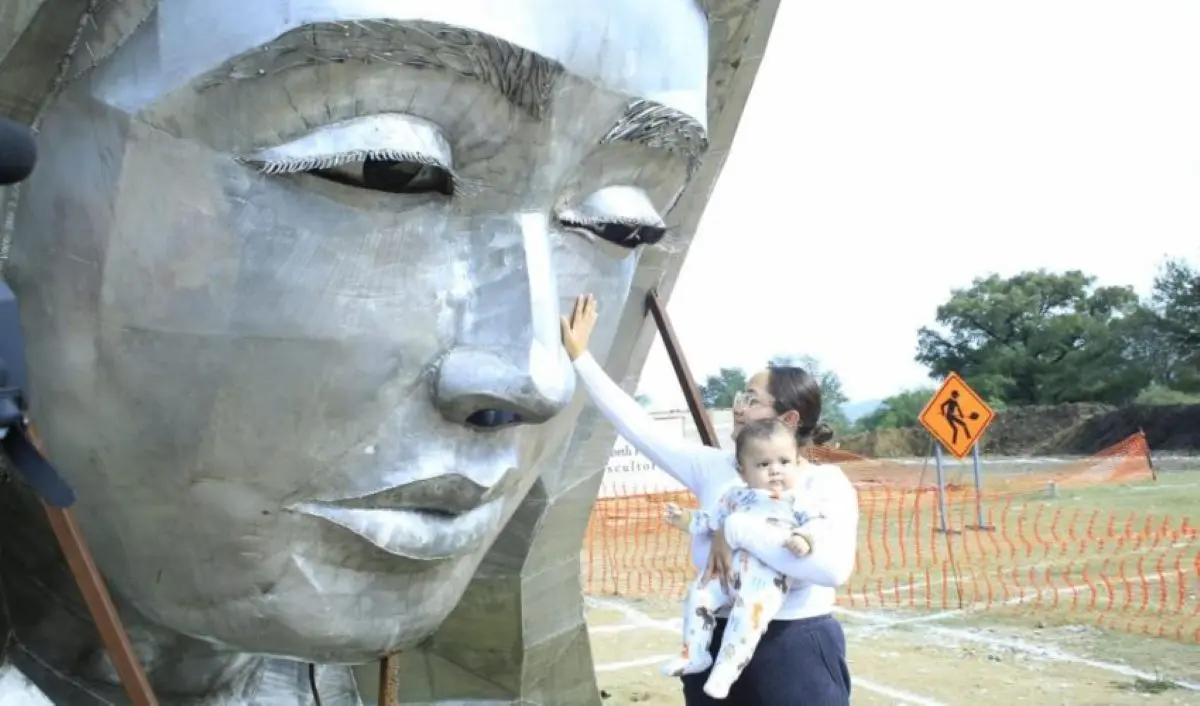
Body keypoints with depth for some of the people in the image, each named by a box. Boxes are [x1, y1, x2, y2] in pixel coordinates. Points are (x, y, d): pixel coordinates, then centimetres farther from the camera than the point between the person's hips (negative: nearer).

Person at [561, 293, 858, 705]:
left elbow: (832, 567, -28)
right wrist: (580, 356, 6)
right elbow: (639, 428, 5)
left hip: (797, 650, -4)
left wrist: (735, 531, -22)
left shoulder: (825, 483, -10)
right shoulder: (715, 468, 3)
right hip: (718, 642, 4)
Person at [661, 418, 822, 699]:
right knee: (698, 595, -5)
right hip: (730, 570, 5)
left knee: (749, 612, -26)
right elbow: (714, 521, 29)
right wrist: (687, 520, 20)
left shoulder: (797, 499, 6)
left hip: (769, 577, -5)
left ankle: (725, 671, -21)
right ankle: (694, 655, 9)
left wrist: (804, 539, -24)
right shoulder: (736, 496, 20)